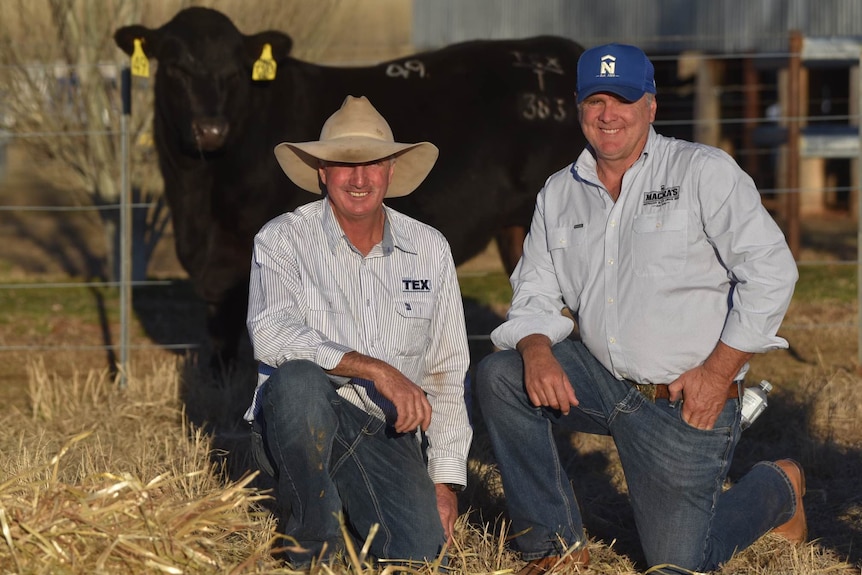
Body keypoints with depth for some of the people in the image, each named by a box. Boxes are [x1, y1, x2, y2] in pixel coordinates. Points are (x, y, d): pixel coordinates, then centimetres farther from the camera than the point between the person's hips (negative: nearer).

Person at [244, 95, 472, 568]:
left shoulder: (430, 250, 9)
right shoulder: (283, 240, -3)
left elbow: (447, 373, 12)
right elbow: (271, 334, -21)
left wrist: (446, 479, 4)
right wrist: (376, 370, -29)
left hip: (387, 432, 3)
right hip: (302, 424, -3)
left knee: (420, 554, -20)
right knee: (298, 379, -37)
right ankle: (315, 532, -13)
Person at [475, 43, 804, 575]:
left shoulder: (704, 172, -8)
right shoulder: (559, 193, 8)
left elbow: (770, 270, -13)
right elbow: (536, 293, 7)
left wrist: (718, 371, -17)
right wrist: (537, 350, -17)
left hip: (689, 403, -5)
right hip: (601, 382, 5)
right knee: (498, 376, -18)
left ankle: (776, 489, 27)